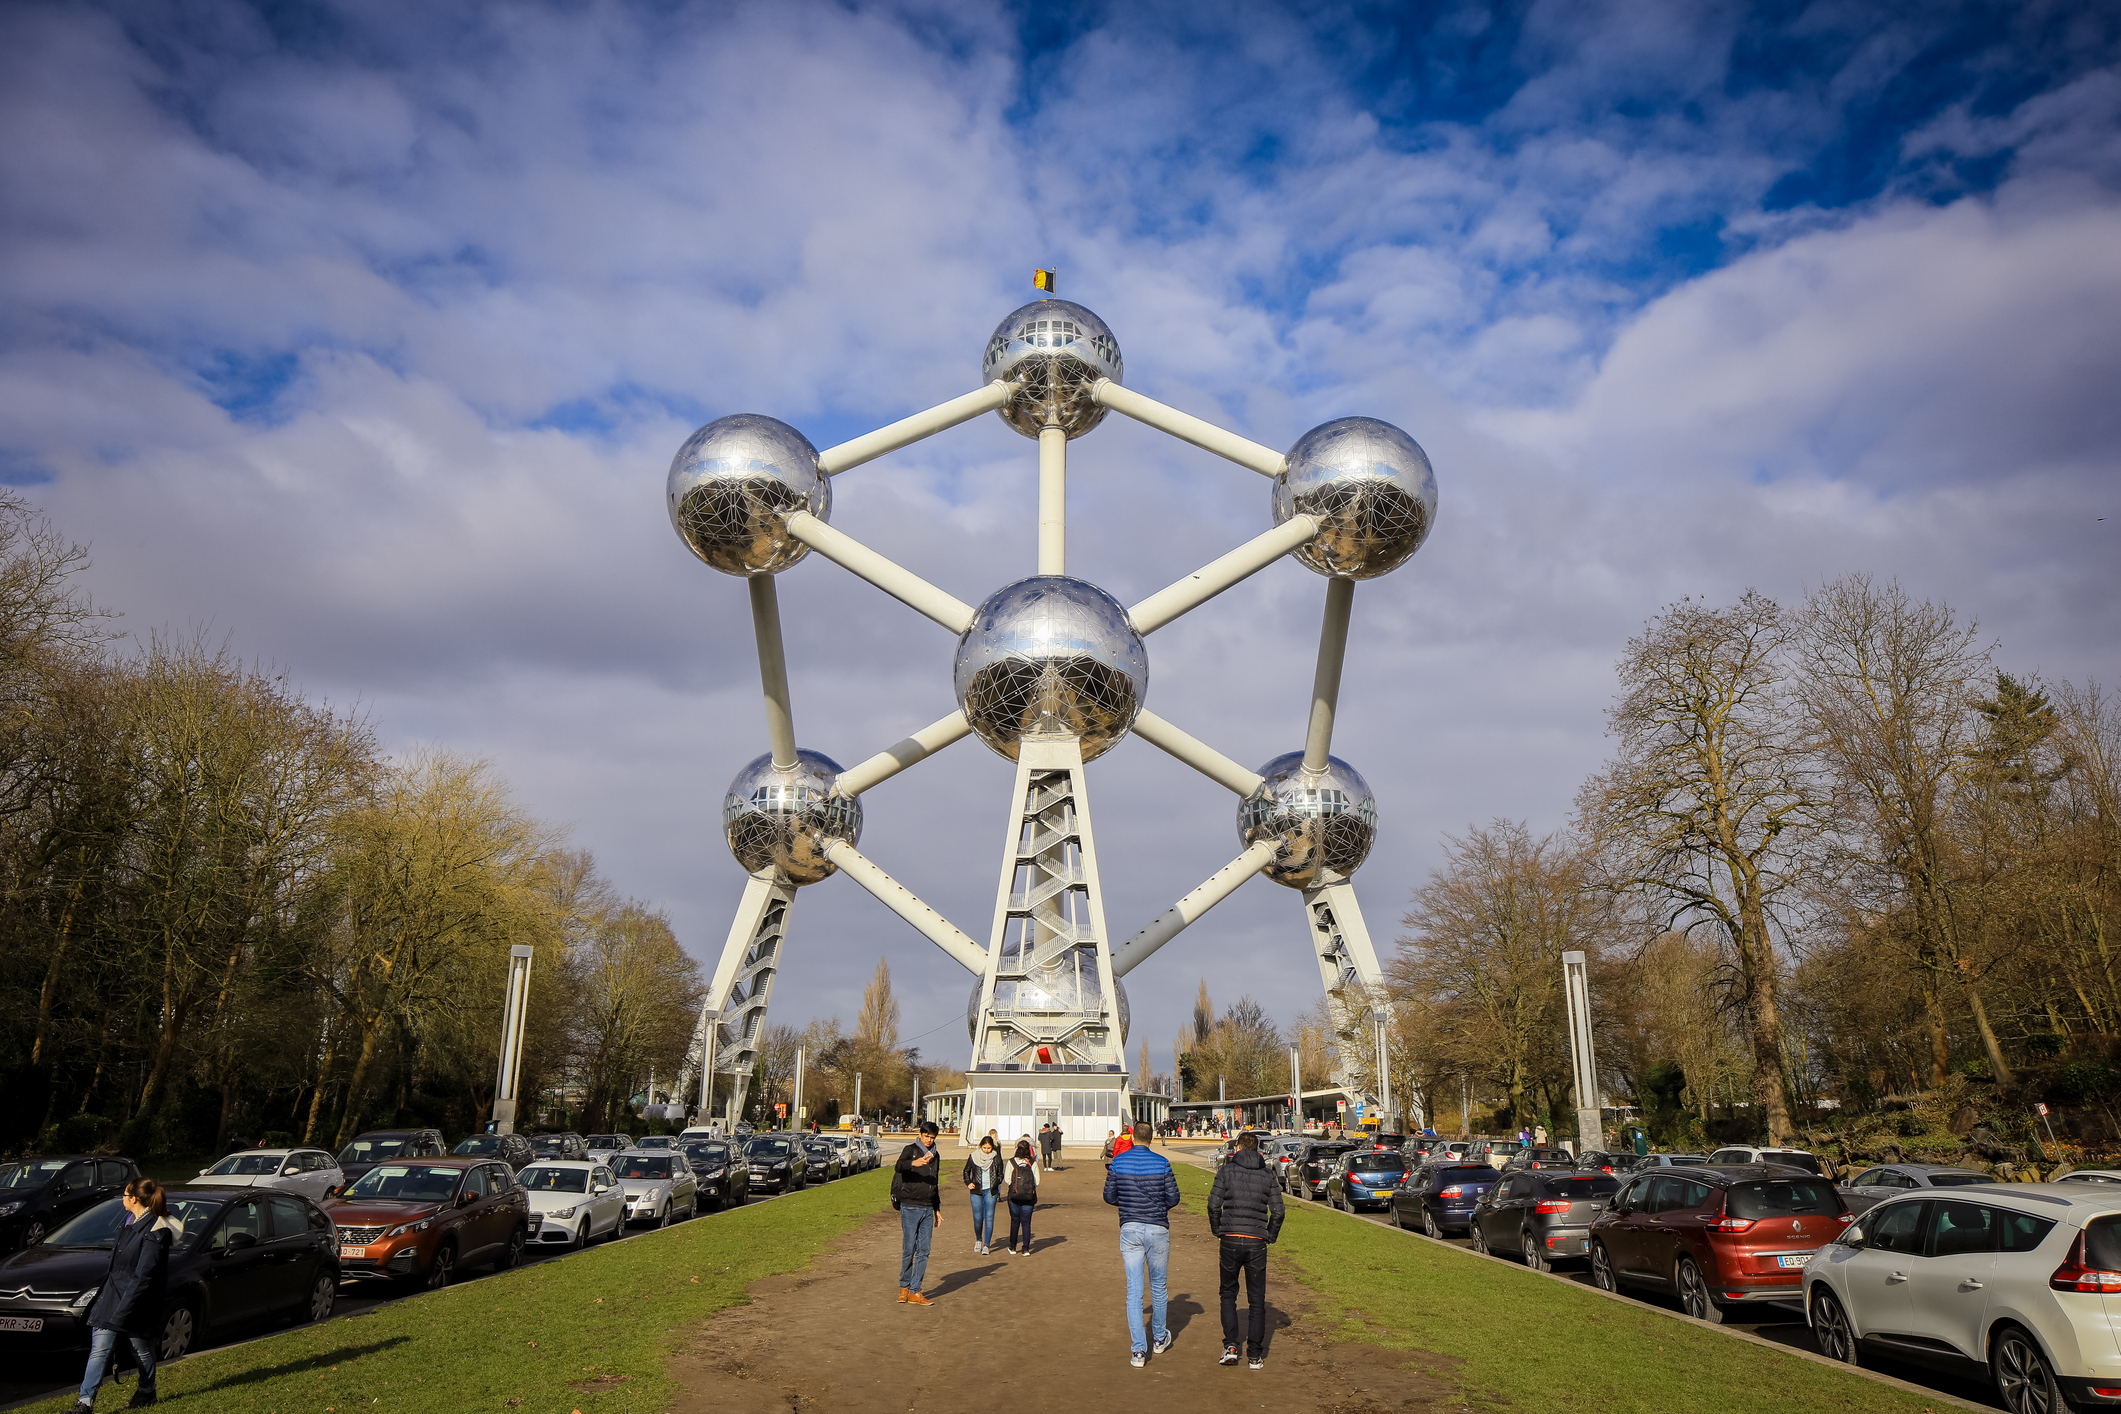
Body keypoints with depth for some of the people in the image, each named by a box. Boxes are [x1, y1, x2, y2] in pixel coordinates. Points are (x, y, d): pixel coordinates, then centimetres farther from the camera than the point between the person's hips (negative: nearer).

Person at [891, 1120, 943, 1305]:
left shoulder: (935, 1156, 15)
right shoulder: (910, 1150, -4)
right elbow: (898, 1166, -26)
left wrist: (937, 1208, 23)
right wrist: (914, 1163, -45)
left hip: (927, 1209, 5)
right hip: (910, 1207, -5)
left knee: (924, 1251, 1)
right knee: (909, 1249, -3)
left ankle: (915, 1291, 5)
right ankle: (904, 1286, 15)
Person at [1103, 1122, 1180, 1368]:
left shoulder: (1118, 1161, -2)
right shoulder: (1161, 1163, -7)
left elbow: (1109, 1196, 3)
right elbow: (1173, 1198, -5)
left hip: (1129, 1229, 1)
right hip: (1157, 1229, 0)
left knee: (1134, 1290, 2)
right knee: (1158, 1286, 17)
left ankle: (1138, 1350, -1)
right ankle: (1160, 1338, 34)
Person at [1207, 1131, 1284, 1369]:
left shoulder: (1226, 1170, 1)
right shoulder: (1267, 1176, 7)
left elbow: (1214, 1204, -7)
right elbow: (1277, 1211, -1)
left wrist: (1217, 1231, 7)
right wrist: (1270, 1236, 11)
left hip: (1230, 1241, -1)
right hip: (1257, 1242, 1)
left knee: (1228, 1294, 16)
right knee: (1257, 1300, 10)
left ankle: (1230, 1346, 4)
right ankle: (1255, 1356, 10)